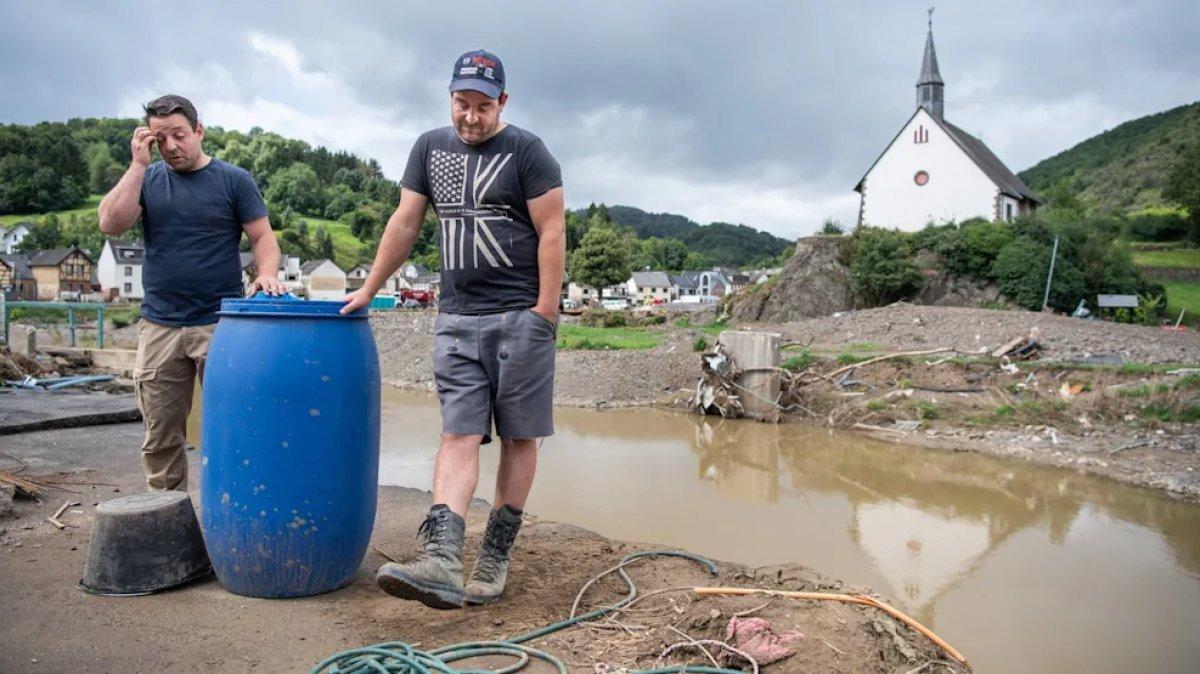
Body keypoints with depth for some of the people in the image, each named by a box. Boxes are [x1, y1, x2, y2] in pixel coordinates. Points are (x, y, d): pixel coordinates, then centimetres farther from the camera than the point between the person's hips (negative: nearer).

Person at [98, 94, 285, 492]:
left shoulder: (233, 180, 4)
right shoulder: (146, 179, 11)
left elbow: (263, 236, 0)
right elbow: (111, 224, -3)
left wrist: (266, 273, -19)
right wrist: (138, 164, -5)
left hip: (221, 324, -2)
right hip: (159, 327, 3)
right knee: (160, 437, 7)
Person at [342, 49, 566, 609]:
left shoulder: (526, 151, -1)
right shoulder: (430, 147, 13)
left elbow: (552, 233, -7)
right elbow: (405, 223, 15)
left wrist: (545, 312, -12)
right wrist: (368, 289, 13)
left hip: (519, 317, -4)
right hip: (456, 318, 4)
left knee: (518, 438, 1)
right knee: (459, 436, -5)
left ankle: (495, 558, 11)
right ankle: (442, 562, -13)